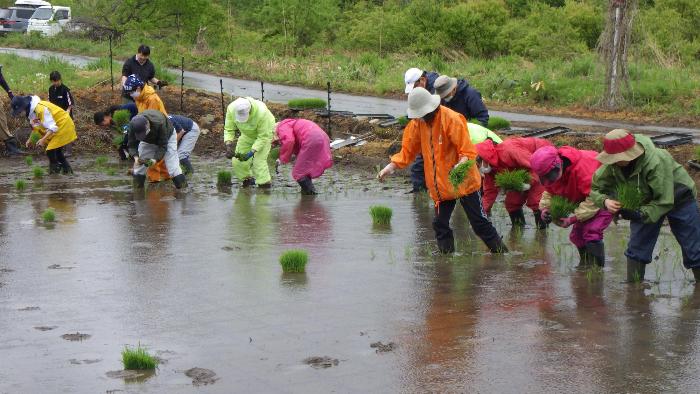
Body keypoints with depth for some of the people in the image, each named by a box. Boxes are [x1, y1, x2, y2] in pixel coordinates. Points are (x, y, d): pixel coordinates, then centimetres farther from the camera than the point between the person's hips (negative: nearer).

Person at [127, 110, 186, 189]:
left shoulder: (159, 123, -43)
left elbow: (163, 145, -34)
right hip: (148, 141, 4)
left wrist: (155, 159, -47)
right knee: (139, 163, -7)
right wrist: (136, 157, -45)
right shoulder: (133, 125, -34)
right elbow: (132, 145, -26)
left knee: (173, 167, -15)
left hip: (167, 137, -3)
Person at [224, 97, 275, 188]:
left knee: (259, 161, -18)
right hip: (247, 134, 5)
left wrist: (251, 153, -36)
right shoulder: (231, 109, -29)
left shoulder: (261, 112, -40)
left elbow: (263, 137, -30)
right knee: (237, 161, 0)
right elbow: (228, 129, -17)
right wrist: (229, 146, -33)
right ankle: (247, 180, 24)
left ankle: (265, 186, -6)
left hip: (265, 132, -5)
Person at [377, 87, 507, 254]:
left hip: (463, 181, -6)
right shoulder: (418, 122, 0)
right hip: (440, 185, 6)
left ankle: (501, 252, 11)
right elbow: (408, 149, 7)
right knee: (440, 224, 9)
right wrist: (391, 166, -3)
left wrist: (460, 167, -38)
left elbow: (468, 152, -20)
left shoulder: (452, 119, -20)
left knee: (479, 222, -1)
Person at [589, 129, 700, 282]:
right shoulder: (612, 165, -22)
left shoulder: (657, 161, -40)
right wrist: (605, 201, -33)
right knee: (636, 248, 0)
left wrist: (642, 214, -47)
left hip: (678, 198, -5)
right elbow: (596, 187, -12)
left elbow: (665, 201, -36)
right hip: (647, 202, 5)